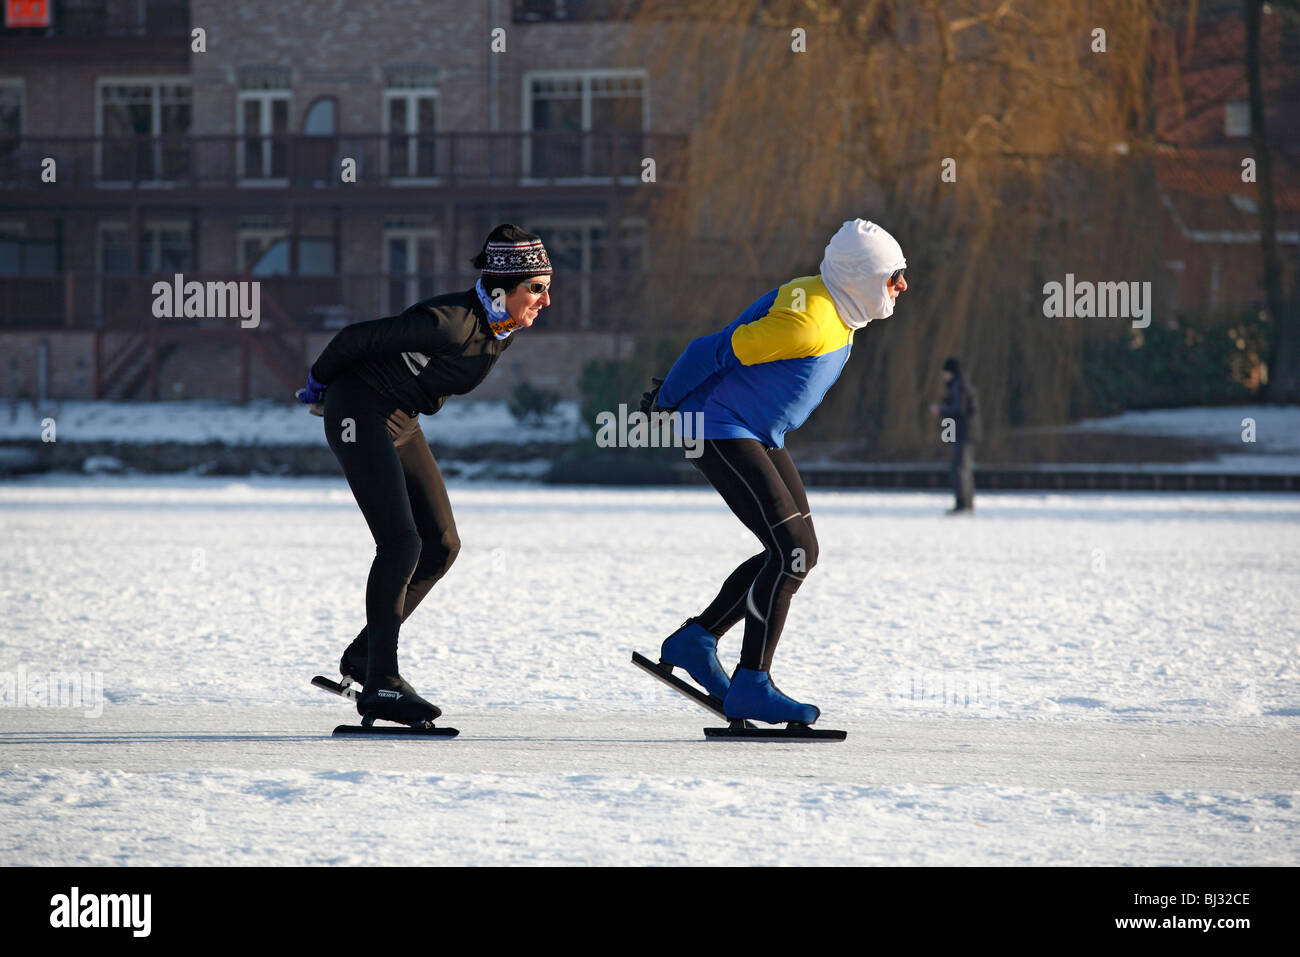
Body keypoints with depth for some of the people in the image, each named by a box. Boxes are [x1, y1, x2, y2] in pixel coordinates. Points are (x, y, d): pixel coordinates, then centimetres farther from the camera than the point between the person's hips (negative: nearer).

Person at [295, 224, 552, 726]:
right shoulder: (453, 321, -29)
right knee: (402, 544, -16)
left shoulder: (503, 330, -2)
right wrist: (318, 382, -4)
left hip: (401, 420, 9)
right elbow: (357, 337, -21)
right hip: (360, 414, -9)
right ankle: (380, 684, -13)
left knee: (441, 545, 4)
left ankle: (364, 654, 16)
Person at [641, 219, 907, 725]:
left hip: (759, 436, 10)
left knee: (799, 553, 7)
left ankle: (694, 640, 14)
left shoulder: (834, 309, 6)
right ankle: (751, 685, -14)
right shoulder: (805, 323, -28)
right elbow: (714, 351, -23)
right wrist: (666, 399, -7)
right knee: (792, 550, -16)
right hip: (719, 431, -10)